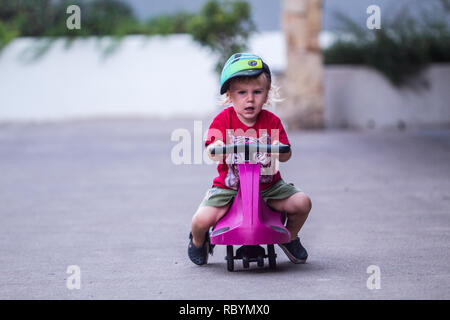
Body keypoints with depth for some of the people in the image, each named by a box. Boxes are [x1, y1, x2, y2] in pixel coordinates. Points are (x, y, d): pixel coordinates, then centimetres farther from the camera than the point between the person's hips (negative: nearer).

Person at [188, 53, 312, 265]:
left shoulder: (271, 122, -3)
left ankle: (289, 238, 16)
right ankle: (198, 241, 17)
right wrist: (217, 148, -42)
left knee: (302, 202, -18)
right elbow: (211, 153, -17)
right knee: (202, 218, -23)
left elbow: (286, 155, -9)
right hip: (229, 187, -2)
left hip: (268, 186, 2)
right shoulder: (223, 119, -8)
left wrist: (277, 149, -33)